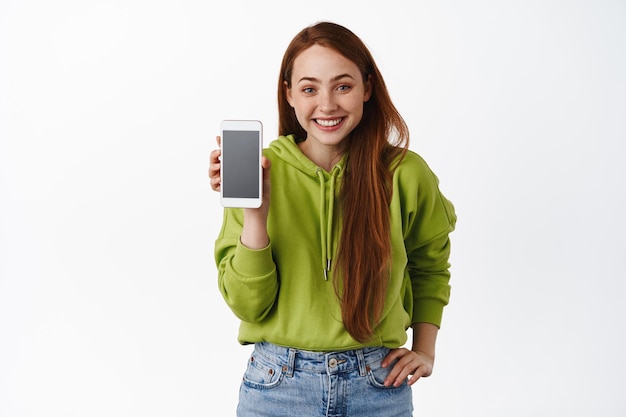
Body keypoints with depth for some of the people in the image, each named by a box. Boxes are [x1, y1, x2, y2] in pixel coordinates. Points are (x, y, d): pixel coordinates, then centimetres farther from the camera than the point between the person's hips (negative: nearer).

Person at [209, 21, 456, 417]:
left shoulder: (405, 174, -6)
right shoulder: (260, 172, -8)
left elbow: (431, 266, 13)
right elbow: (249, 305, -11)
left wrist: (426, 347, 6)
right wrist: (254, 210, -20)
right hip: (278, 384, -1)